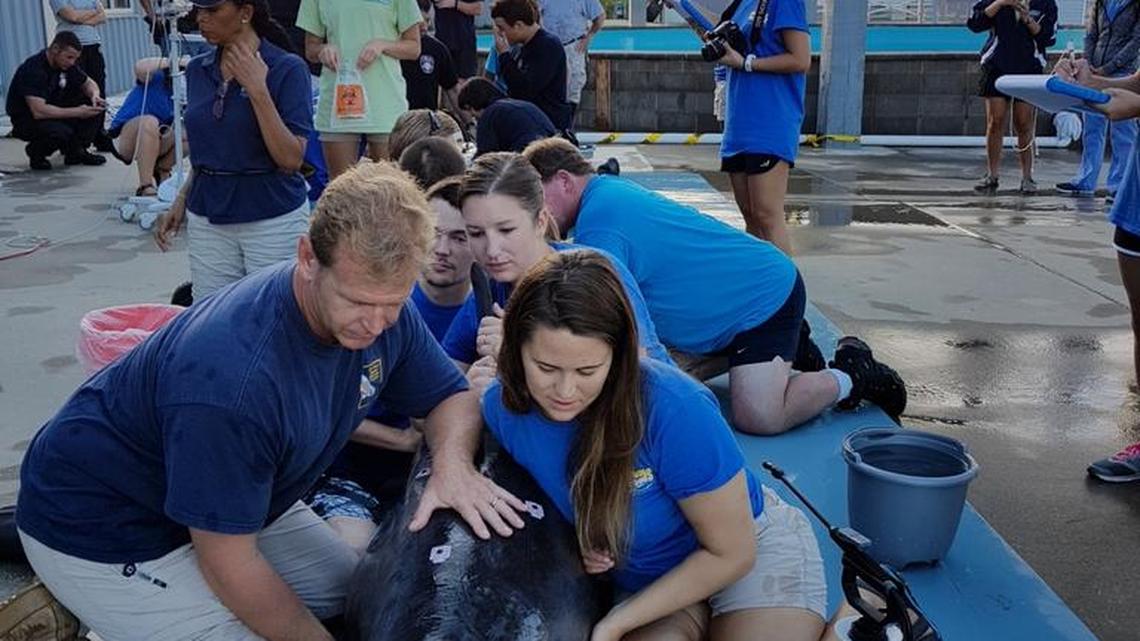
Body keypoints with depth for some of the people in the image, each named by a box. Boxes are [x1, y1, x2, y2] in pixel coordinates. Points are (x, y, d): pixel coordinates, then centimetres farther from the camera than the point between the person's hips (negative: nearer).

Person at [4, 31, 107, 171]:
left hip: (54, 112, 8)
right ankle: (36, 153, -5)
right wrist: (77, 112, -35)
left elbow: (89, 83, 11)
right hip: (27, 121, -8)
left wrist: (95, 95, -14)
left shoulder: (66, 64, -4)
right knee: (61, 132, -37)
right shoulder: (33, 69, -27)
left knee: (96, 107, -10)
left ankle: (76, 152, -2)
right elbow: (39, 111, -36)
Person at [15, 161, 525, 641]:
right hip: (99, 529, -7)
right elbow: (228, 562, -28)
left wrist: (452, 463, -25)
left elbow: (452, 396, -2)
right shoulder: (232, 379, -38)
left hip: (234, 505, 8)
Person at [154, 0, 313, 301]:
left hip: (274, 218, -5)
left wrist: (257, 90, -20)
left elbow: (291, 159, -17)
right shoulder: (197, 70, 8)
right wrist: (181, 201, 8)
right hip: (208, 218, 5)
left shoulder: (287, 69, -9)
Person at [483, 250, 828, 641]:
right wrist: (572, 545, -16)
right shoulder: (502, 408, -19)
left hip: (752, 551, -2)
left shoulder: (675, 409, -32)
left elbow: (732, 553, -20)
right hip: (639, 579, 3)